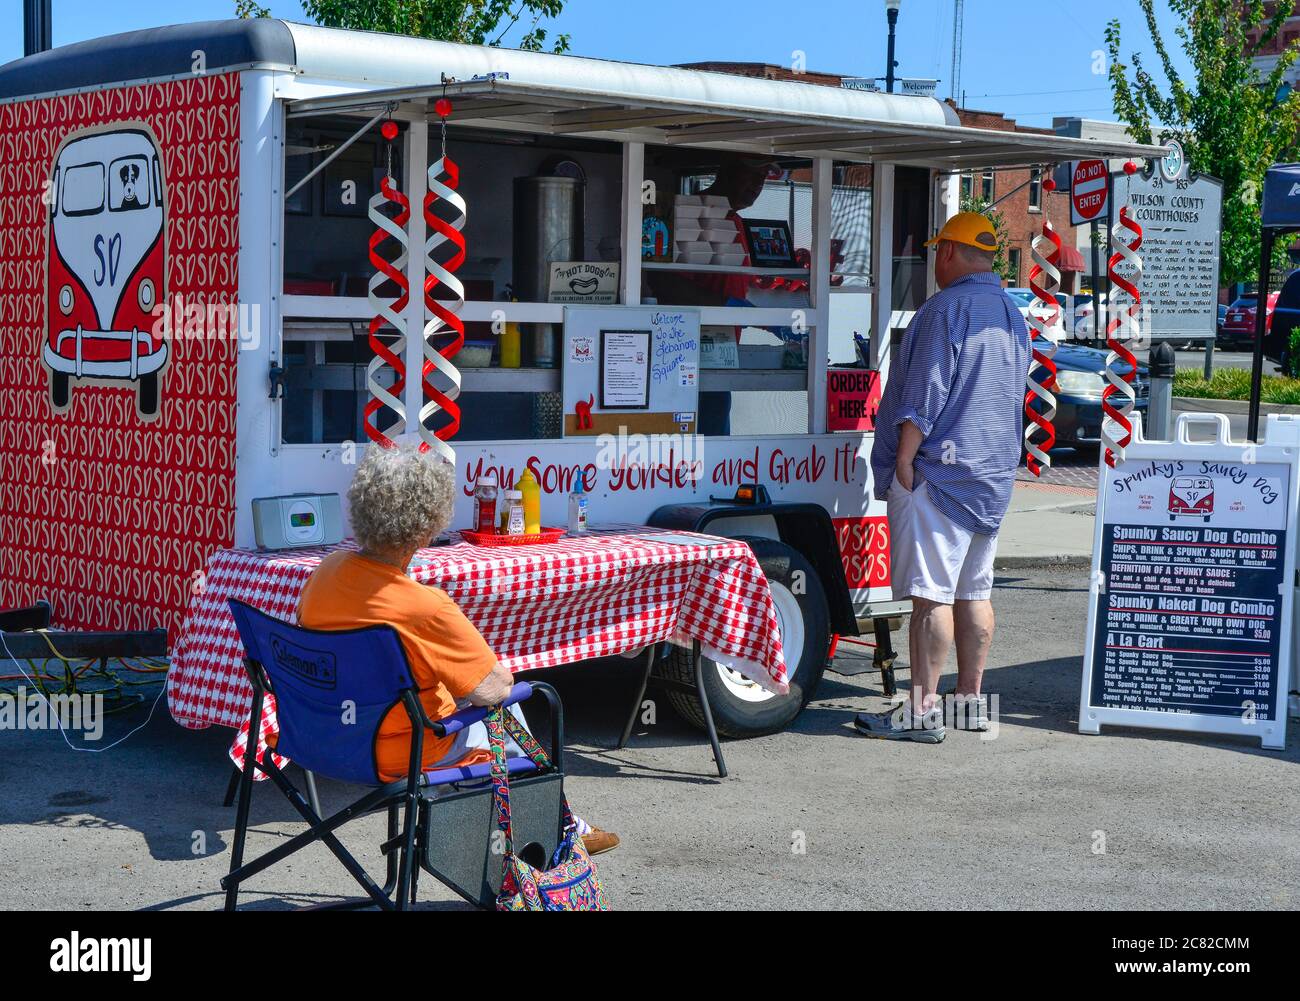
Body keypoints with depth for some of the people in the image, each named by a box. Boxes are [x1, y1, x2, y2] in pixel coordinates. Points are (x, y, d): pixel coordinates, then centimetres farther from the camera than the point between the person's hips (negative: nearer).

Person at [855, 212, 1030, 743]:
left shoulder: (948, 308, -11)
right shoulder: (1013, 316, 17)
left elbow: (924, 393, -16)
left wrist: (903, 459, -14)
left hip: (939, 469, -9)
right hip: (994, 475, 9)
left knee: (931, 593, -10)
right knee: (974, 590, 13)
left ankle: (923, 710, -10)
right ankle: (971, 699, 17)